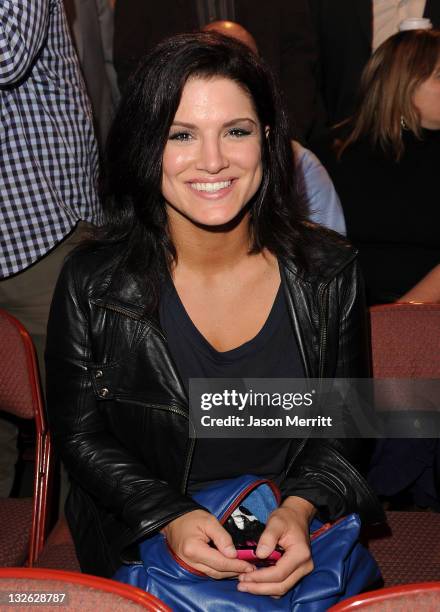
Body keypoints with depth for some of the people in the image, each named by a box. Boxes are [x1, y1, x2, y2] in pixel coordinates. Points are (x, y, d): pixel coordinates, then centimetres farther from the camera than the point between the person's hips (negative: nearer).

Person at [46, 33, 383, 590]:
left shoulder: (329, 273, -4)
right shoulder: (91, 284, -9)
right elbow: (81, 439, 0)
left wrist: (299, 509, -15)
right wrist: (169, 518, -16)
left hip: (292, 547, 2)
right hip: (143, 547, -2)